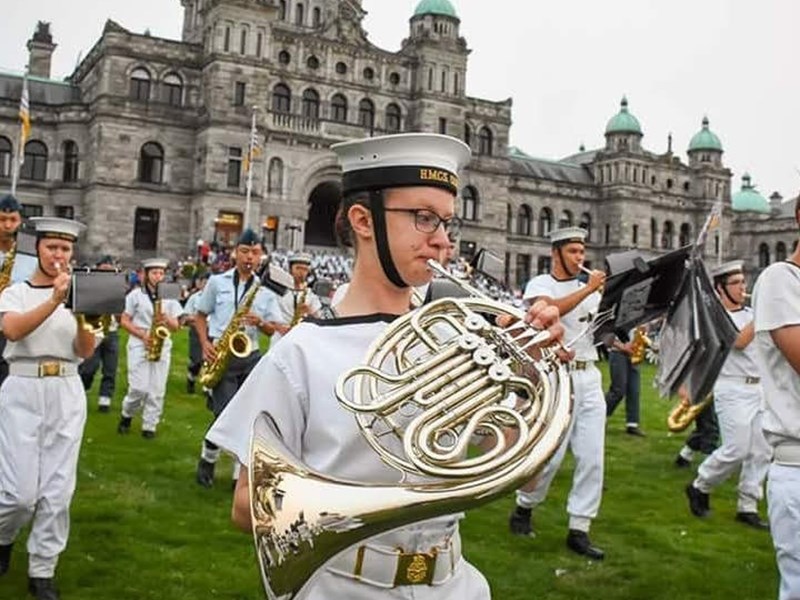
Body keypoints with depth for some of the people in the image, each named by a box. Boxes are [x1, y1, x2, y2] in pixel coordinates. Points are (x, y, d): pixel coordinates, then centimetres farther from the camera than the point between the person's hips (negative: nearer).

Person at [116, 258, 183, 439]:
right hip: (139, 345, -3)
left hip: (162, 347, 3)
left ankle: (149, 426, 9)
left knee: (157, 390, 0)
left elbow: (176, 326, 9)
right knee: (139, 388, -9)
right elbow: (124, 321, 0)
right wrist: (142, 335, -14)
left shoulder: (170, 297, 10)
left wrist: (167, 320, -14)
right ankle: (126, 415, 17)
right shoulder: (135, 295, 2)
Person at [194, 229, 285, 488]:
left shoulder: (266, 291, 8)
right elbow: (200, 316, 10)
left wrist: (260, 322, -14)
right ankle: (207, 460, 17)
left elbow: (273, 329, 8)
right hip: (222, 356, -2)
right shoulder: (217, 282, 4)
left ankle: (242, 474, 12)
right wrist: (205, 344, -5)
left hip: (251, 357, 3)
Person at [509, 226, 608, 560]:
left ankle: (579, 530, 10)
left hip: (589, 378, 5)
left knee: (592, 458, 2)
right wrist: (588, 289, -21)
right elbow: (551, 308, -21)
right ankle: (523, 508, 24)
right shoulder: (540, 284, 1)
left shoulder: (590, 289, 17)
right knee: (550, 454, -1)